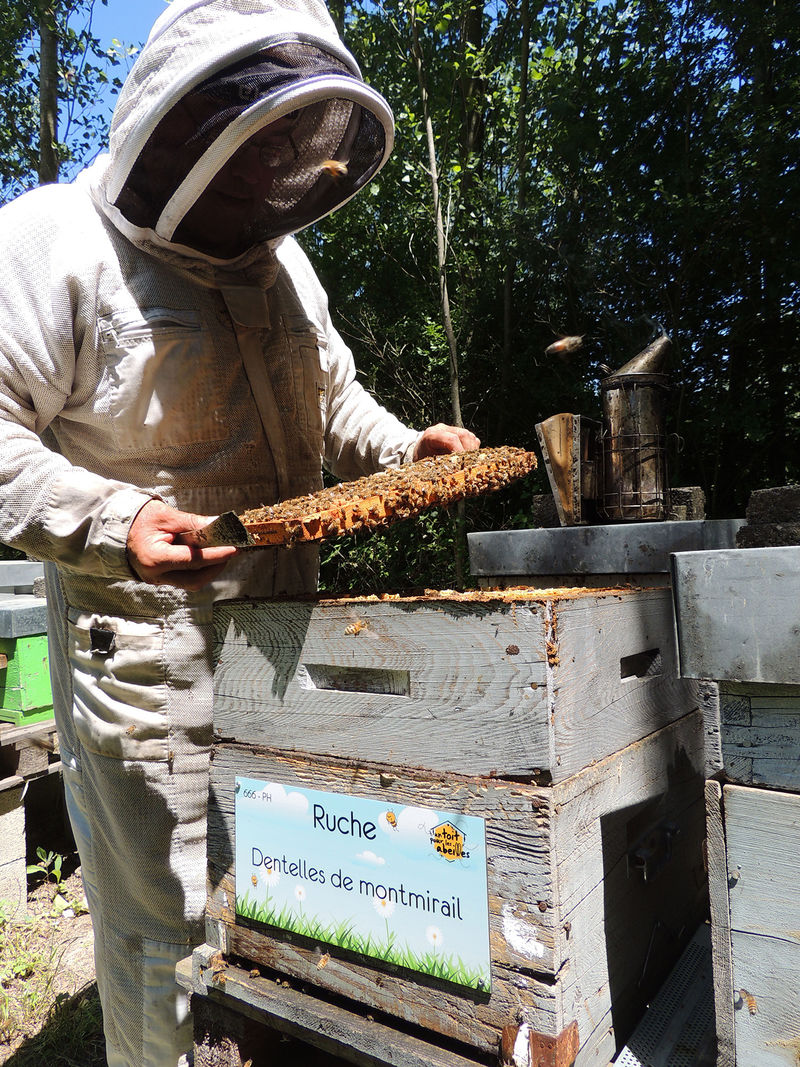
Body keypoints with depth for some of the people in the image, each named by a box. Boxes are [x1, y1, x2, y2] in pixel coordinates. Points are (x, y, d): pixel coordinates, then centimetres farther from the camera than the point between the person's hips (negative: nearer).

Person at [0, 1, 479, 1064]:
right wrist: (115, 522, -25)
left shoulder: (279, 259, 15)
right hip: (149, 647, -6)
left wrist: (406, 448, 6)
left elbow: (331, 395, 23)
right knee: (169, 921, 8)